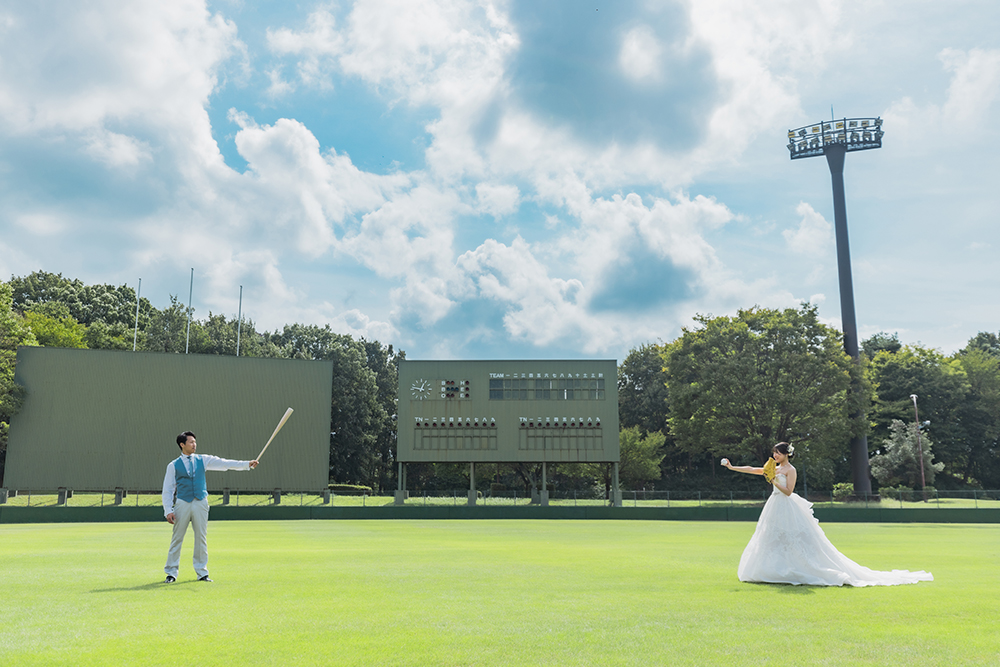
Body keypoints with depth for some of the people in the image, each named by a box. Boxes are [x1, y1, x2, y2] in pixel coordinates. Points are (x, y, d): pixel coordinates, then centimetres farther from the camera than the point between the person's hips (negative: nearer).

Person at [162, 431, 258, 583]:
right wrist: (168, 511, -7)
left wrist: (247, 464, -9)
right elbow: (167, 490, 2)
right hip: (182, 503, -2)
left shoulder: (202, 460, 8)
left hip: (200, 503, 2)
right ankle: (171, 573, 13)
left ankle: (202, 573, 13)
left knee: (202, 538, 5)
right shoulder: (173, 465, 2)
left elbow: (224, 463, 1)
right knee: (177, 539, 2)